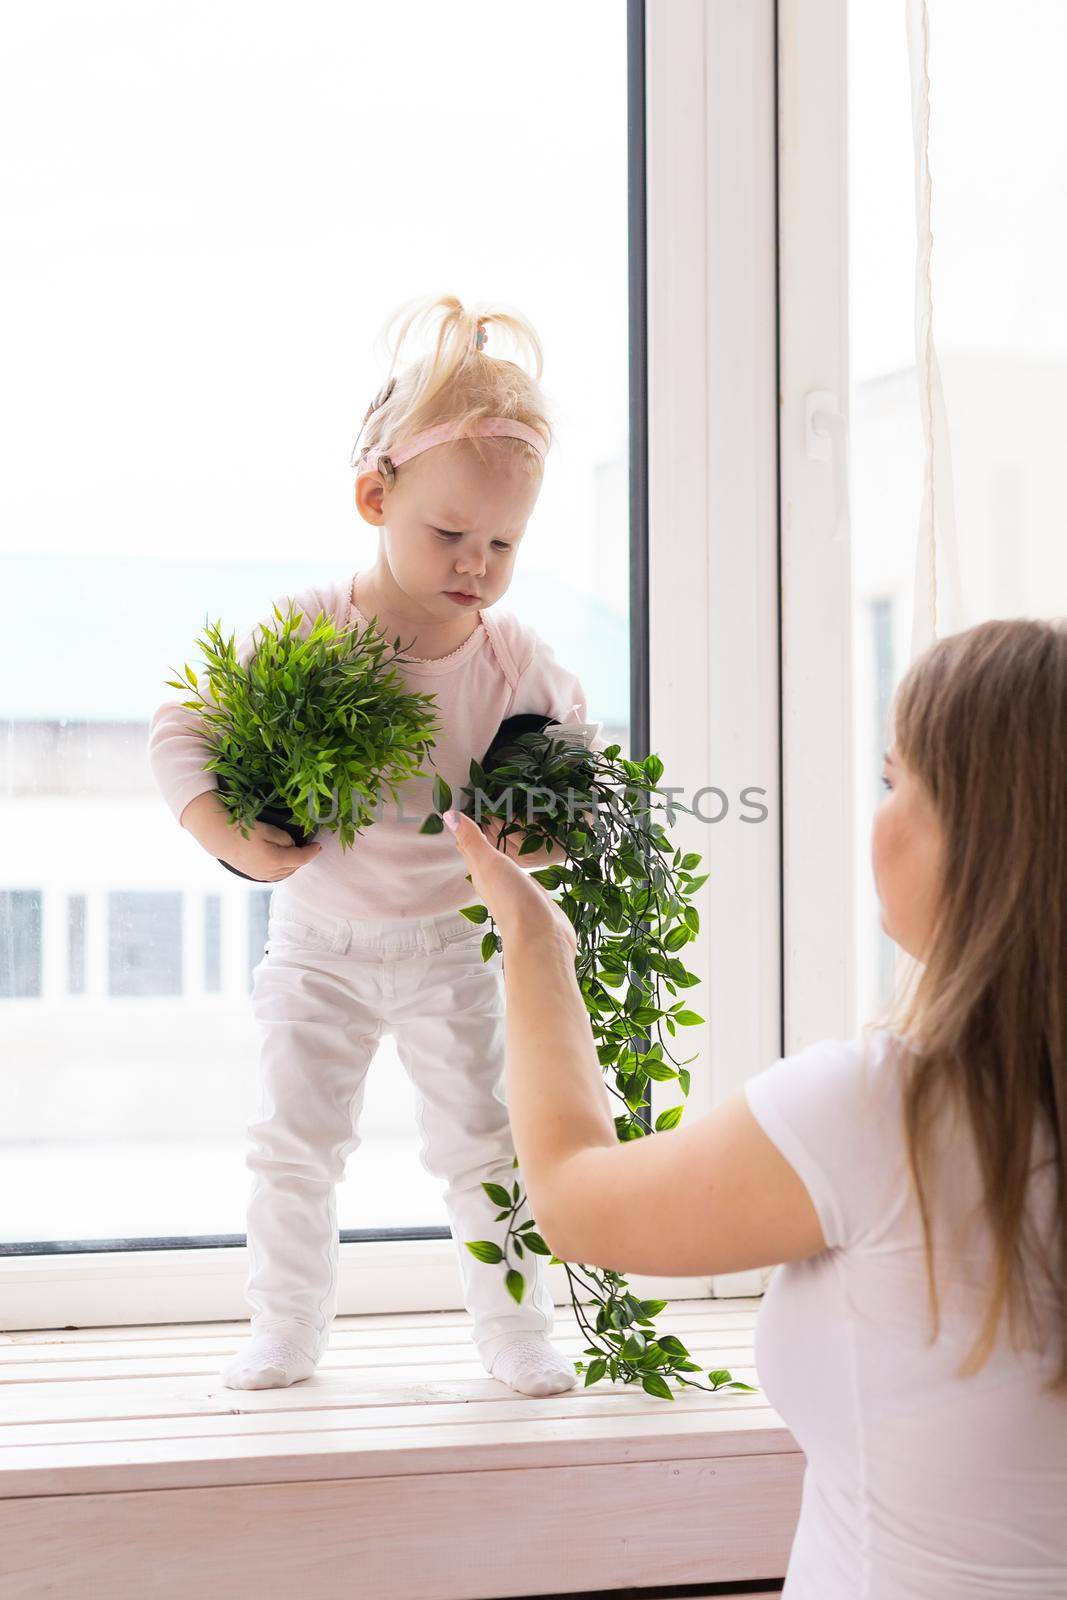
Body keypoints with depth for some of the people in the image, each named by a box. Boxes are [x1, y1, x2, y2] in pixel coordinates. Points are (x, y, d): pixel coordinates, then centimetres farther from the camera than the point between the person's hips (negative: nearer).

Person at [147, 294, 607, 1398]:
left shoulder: (516, 662, -13)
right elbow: (180, 729, -13)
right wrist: (228, 838, -27)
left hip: (454, 944, 0)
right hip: (319, 941, 0)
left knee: (485, 1144, 5)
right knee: (292, 1142, 5)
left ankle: (515, 1334, 21)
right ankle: (287, 1330, 21)